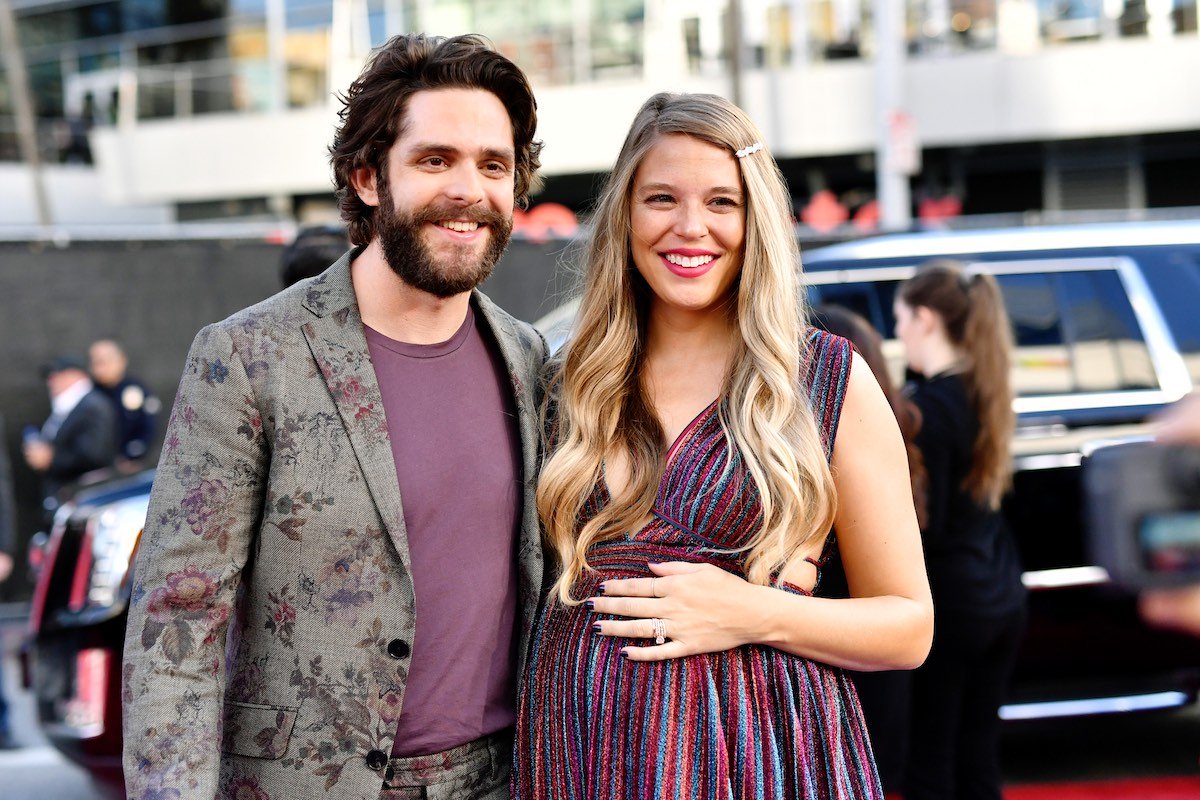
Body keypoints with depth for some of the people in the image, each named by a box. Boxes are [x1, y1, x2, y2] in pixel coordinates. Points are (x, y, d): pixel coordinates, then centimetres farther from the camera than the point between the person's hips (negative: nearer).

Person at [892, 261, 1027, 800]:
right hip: (1002, 598, 8)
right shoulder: (984, 391, 7)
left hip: (945, 605, -8)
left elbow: (922, 526, -19)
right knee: (979, 757, 14)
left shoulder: (927, 405, -17)